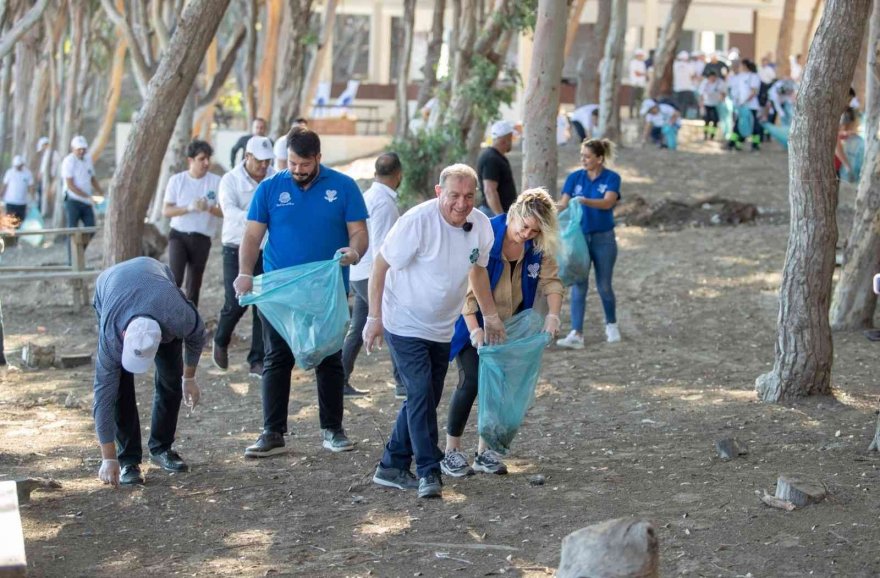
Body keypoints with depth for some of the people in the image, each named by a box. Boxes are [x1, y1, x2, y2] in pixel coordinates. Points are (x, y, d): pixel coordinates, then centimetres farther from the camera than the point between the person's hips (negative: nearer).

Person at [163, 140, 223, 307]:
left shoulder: (216, 182, -2)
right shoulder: (177, 180, -1)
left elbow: (224, 211, -3)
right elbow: (166, 211, -2)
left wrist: (209, 208, -24)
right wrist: (189, 208, -19)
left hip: (201, 238, 1)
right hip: (179, 235, -1)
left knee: (194, 285, 8)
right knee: (175, 278, -18)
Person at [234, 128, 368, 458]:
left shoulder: (343, 187, -1)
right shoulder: (269, 188, 0)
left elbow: (358, 232, -3)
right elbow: (253, 235, -2)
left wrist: (355, 252, -27)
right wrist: (245, 273, -18)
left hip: (328, 291, 0)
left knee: (330, 361, 7)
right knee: (276, 362, 2)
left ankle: (332, 430, 17)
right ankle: (273, 433, 6)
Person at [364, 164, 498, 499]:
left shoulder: (481, 226, -6)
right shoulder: (418, 221, -24)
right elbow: (381, 265, -16)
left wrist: (490, 315, 20)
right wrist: (374, 317, -16)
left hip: (442, 329, 7)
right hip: (405, 324, -7)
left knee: (424, 398, 11)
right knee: (421, 394, -16)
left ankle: (391, 468, 22)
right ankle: (428, 473, -11)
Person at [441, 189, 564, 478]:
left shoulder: (538, 246, -9)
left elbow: (550, 280, -1)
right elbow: (466, 288, -24)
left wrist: (553, 315, -19)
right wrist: (475, 331, -30)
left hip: (510, 325, 5)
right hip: (474, 321, -5)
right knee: (471, 381, -12)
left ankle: (485, 450, 14)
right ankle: (451, 452, -1)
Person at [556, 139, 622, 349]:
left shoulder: (611, 178, -6)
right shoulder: (575, 178, 3)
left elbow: (608, 202, -23)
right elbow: (564, 204, -4)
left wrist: (584, 201, -39)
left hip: (603, 239, -2)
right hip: (579, 237, 2)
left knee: (604, 286, 8)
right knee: (578, 286, -3)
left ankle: (611, 325, 31)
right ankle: (576, 334, -6)